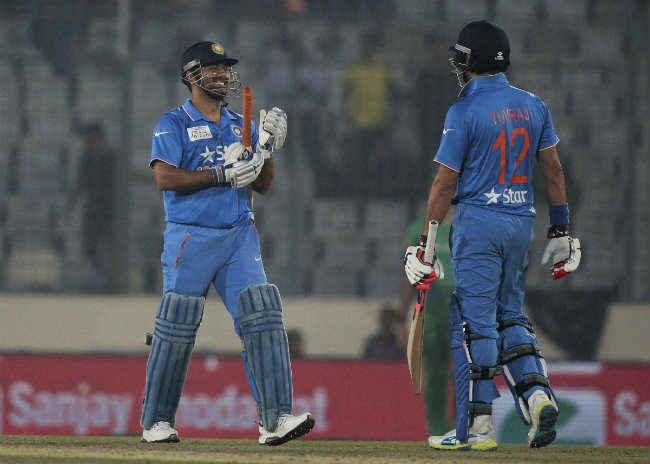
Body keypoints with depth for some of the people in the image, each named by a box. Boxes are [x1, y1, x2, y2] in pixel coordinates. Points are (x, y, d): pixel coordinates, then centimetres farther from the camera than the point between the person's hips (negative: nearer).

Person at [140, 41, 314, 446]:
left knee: (262, 318, -11)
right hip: (191, 237, -4)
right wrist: (224, 175, -18)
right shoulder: (174, 124, 1)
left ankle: (275, 419, -17)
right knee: (177, 329, -4)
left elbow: (263, 185, 16)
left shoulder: (240, 126, 18)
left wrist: (268, 148, -2)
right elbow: (165, 178, -13)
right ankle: (156, 421, 9)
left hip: (239, 235, 4)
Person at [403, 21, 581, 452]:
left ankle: (478, 426, -4)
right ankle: (537, 393, -1)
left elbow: (445, 183, -9)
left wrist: (426, 243, -4)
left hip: (478, 223, -6)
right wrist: (561, 230, 18)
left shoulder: (465, 112, -11)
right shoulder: (533, 106, 7)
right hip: (522, 224, 6)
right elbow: (554, 170, 11)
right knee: (510, 315, 18)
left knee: (474, 321, -3)